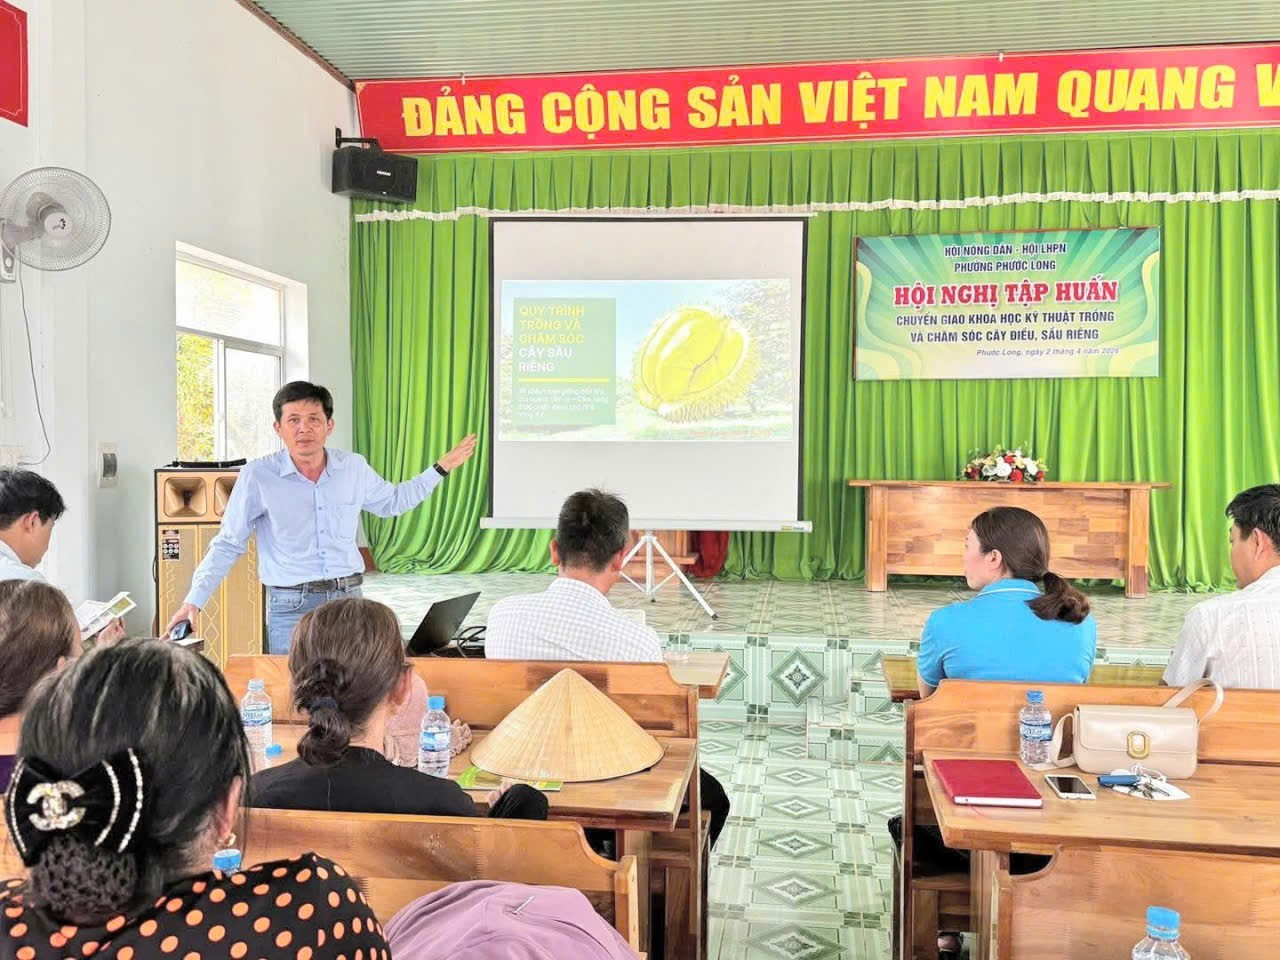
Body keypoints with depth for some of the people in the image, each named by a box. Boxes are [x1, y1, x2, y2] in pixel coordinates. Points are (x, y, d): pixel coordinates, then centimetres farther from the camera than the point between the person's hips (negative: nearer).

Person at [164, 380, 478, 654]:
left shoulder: (354, 467, 3)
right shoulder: (257, 475, -7)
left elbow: (392, 501, 22)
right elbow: (227, 545, -1)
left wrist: (441, 468, 19)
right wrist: (194, 601, -9)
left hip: (349, 599, 3)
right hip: (291, 606, -3)